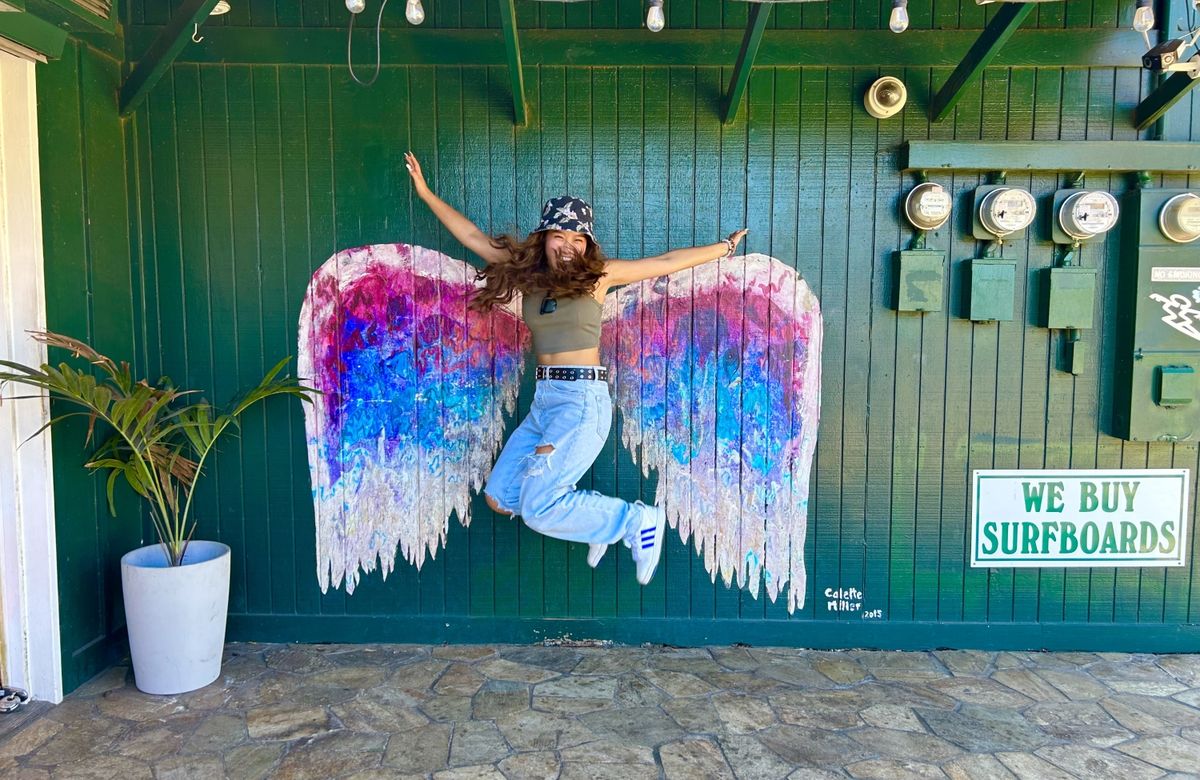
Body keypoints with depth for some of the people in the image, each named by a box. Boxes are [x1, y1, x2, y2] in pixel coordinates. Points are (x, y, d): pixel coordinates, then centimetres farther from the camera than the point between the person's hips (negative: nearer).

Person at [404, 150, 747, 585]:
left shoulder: (598, 274, -1)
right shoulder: (529, 271, 9)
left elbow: (667, 262, 6)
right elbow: (473, 237, 14)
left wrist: (724, 247, 13)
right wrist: (426, 193, 15)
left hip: (583, 401, -6)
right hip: (543, 401, 7)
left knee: (537, 509, -14)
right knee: (499, 497, 5)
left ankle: (635, 521, 3)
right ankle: (590, 516, 20)